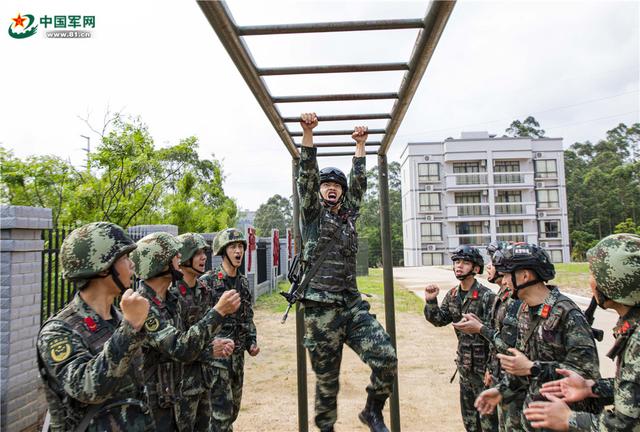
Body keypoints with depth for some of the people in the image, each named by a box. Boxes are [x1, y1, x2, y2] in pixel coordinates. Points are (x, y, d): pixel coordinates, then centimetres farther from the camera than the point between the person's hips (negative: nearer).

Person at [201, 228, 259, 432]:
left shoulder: (244, 282, 8)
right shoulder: (207, 282, -12)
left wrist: (252, 342, 6)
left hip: (238, 354, 7)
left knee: (234, 407, 16)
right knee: (221, 411, -4)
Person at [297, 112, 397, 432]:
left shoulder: (348, 215, 17)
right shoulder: (312, 214, 6)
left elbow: (358, 182, 19)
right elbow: (307, 176, -4)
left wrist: (360, 144, 21)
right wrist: (308, 133, -10)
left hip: (353, 305, 4)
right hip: (321, 309, -4)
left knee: (386, 358, -12)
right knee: (326, 378, 5)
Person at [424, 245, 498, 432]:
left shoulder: (486, 296, -16)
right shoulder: (453, 295, 5)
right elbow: (439, 319, 4)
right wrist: (430, 301, -9)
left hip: (483, 364, -7)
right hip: (464, 363, 7)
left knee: (488, 416, 4)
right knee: (469, 416, 19)